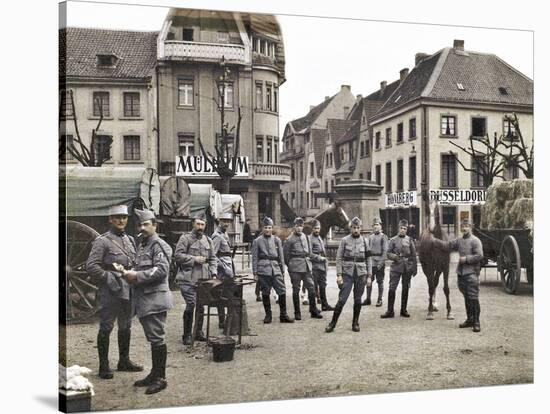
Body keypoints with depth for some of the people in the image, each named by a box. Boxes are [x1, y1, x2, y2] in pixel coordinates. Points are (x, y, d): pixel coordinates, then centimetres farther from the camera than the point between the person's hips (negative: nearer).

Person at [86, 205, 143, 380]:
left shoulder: (130, 240, 13)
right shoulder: (102, 241, -8)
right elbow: (91, 265, -14)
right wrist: (109, 278, -16)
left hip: (128, 291, 7)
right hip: (110, 292, -7)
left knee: (126, 326, 15)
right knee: (106, 327, -1)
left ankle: (124, 361, 28)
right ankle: (104, 366, 8)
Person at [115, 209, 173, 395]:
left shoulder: (159, 245, -10)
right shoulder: (142, 245, 19)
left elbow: (161, 270, -21)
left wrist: (137, 276, -18)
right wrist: (128, 272, 1)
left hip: (155, 299, -9)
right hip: (143, 299, 9)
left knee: (157, 338, -4)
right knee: (153, 338, 16)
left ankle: (160, 378, 4)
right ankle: (154, 374, 25)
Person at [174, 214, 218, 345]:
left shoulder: (207, 240, 15)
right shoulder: (185, 238, -3)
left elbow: (212, 258, 19)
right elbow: (178, 255, -11)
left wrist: (213, 273, 6)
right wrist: (194, 259, -14)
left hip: (203, 279, 6)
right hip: (188, 279, -6)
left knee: (201, 305, 10)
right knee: (191, 305, -10)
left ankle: (198, 332, 24)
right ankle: (187, 335, 3)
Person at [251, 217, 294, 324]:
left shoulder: (277, 240, 11)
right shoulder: (257, 241, 4)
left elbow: (281, 257, 14)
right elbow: (255, 258, 4)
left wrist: (283, 271, 11)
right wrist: (255, 273, 0)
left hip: (276, 269, 2)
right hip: (263, 270, -2)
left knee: (282, 291, -3)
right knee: (265, 293, 5)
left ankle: (283, 315, 6)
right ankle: (268, 315, 16)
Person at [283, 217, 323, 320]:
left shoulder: (306, 237, 10)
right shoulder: (289, 240, -7)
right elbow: (285, 254, -2)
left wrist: (308, 261, 14)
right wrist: (290, 265, 4)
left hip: (307, 267, 5)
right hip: (295, 268, -5)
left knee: (311, 288, 4)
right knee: (296, 290, 3)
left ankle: (314, 311, 13)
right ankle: (297, 313, 10)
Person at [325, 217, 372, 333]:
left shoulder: (365, 241, 6)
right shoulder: (344, 240, 0)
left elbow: (368, 260, 8)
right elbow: (339, 258, -2)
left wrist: (369, 276, 3)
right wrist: (339, 274, -9)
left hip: (361, 274, 2)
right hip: (347, 274, -2)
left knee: (358, 300, 8)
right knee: (342, 299, -6)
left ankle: (355, 323, 21)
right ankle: (333, 323, 2)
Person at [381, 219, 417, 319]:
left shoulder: (410, 240, 7)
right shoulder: (393, 240, 5)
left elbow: (413, 255, 8)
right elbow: (388, 253, 5)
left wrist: (414, 268, 4)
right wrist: (394, 256, -16)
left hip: (407, 267, 1)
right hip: (396, 266, -1)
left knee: (405, 288, 8)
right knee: (392, 288, -7)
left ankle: (403, 310, 19)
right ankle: (390, 311, -1)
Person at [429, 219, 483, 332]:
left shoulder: (475, 241, -8)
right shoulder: (459, 240, 13)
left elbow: (479, 256, -15)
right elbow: (447, 245, 15)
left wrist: (466, 259, -15)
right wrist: (435, 240, 9)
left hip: (471, 273, -7)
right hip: (461, 273, 7)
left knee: (473, 298, -8)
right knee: (466, 297, 14)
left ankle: (476, 323, -3)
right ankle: (469, 319, 24)